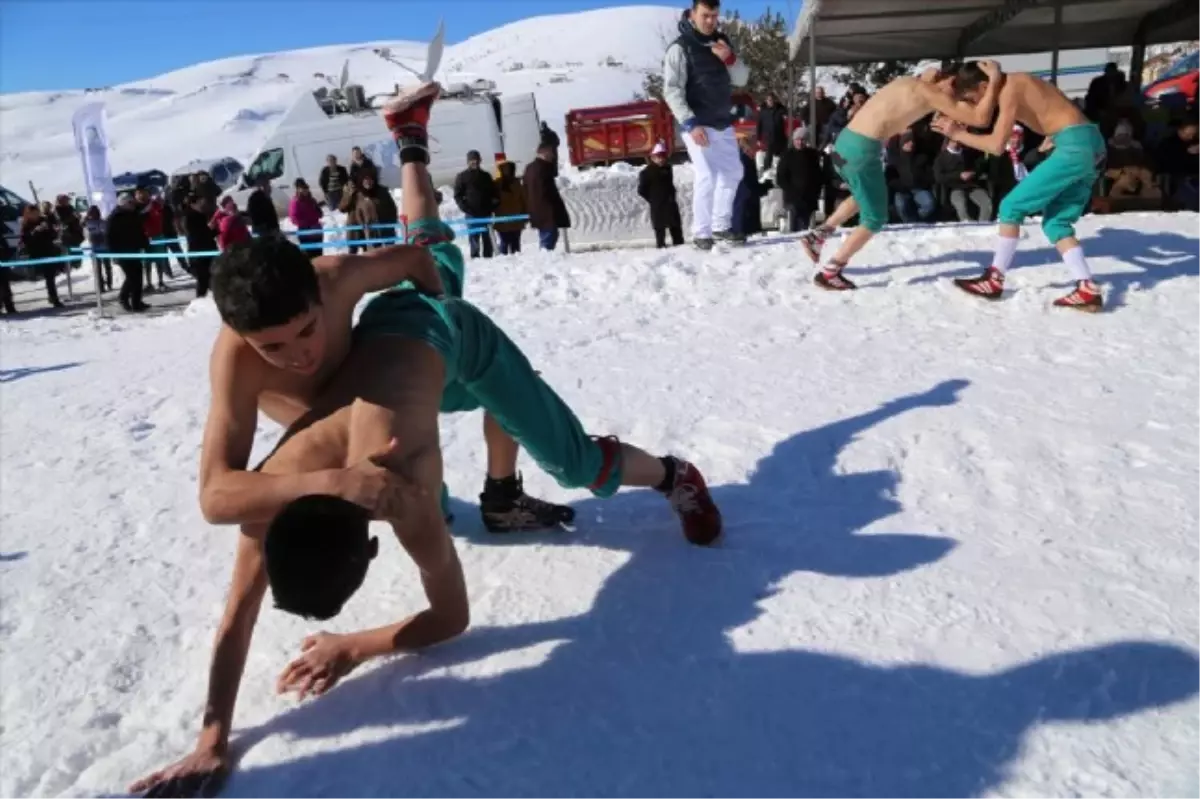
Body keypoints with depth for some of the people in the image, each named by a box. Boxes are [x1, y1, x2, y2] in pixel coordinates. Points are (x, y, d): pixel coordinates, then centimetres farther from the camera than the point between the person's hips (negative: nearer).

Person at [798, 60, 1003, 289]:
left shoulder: (907, 81, 20)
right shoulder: (931, 93, -2)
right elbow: (980, 119, -7)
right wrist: (995, 78, 1)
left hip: (844, 142, 9)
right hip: (862, 150, -8)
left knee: (863, 197, 33)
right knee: (875, 219, 7)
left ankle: (818, 235, 29)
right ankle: (829, 273, 7)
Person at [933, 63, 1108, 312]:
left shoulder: (1010, 88, -10)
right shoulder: (1015, 84, 18)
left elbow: (996, 145, -15)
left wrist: (957, 134, -5)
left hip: (1075, 145, -10)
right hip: (1089, 145, 10)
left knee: (1012, 207, -2)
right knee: (1056, 222, 10)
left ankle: (993, 281, 3)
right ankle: (1088, 290, 1)